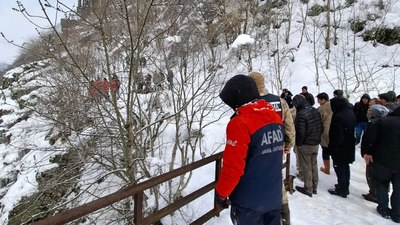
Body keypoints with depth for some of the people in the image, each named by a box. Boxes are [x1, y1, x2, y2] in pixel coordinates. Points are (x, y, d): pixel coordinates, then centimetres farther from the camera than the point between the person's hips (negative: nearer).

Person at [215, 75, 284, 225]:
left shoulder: (240, 123, -24)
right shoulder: (275, 116, 1)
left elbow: (233, 166, -23)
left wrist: (221, 193, -8)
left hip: (249, 200, -7)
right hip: (274, 195, 7)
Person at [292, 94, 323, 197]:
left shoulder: (301, 114, -23)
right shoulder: (316, 111, 3)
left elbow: (301, 132, -23)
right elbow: (321, 128, 9)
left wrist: (298, 143, -8)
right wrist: (317, 138, 16)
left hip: (305, 145, -8)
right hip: (316, 144, 8)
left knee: (306, 167, 6)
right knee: (314, 165, 19)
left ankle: (308, 189, 18)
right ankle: (314, 187, 32)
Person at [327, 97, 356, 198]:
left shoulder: (338, 117, -25)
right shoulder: (351, 113, 5)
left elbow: (336, 135, -24)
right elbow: (353, 131, 16)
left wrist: (333, 149, -16)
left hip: (340, 149, -9)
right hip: (349, 147, 9)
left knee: (340, 168, 3)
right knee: (345, 167, 20)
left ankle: (341, 190, 14)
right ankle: (345, 187, 34)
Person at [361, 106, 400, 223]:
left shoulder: (383, 121, -8)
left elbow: (369, 137, -14)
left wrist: (367, 152, -2)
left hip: (382, 160, -2)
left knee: (382, 184, 18)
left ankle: (384, 209, 22)